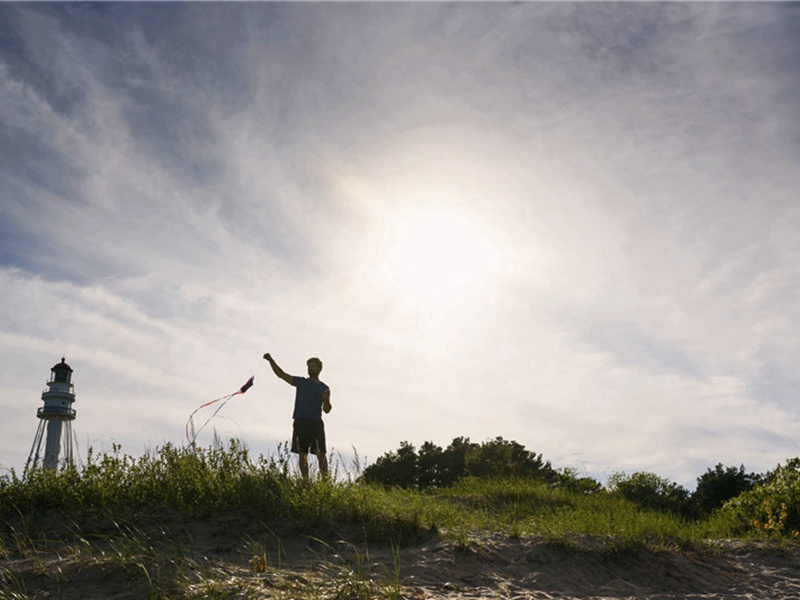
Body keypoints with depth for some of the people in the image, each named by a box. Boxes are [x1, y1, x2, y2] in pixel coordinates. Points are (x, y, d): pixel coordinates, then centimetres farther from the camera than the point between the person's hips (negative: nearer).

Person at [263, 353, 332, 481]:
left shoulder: (324, 388, 11)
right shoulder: (300, 382, 13)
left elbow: (326, 410, 6)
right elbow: (281, 374, 8)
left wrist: (326, 399, -14)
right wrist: (271, 360, -3)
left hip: (316, 422, -1)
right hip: (300, 421, 1)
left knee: (321, 453, -8)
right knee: (302, 454, 0)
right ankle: (306, 480, 3)